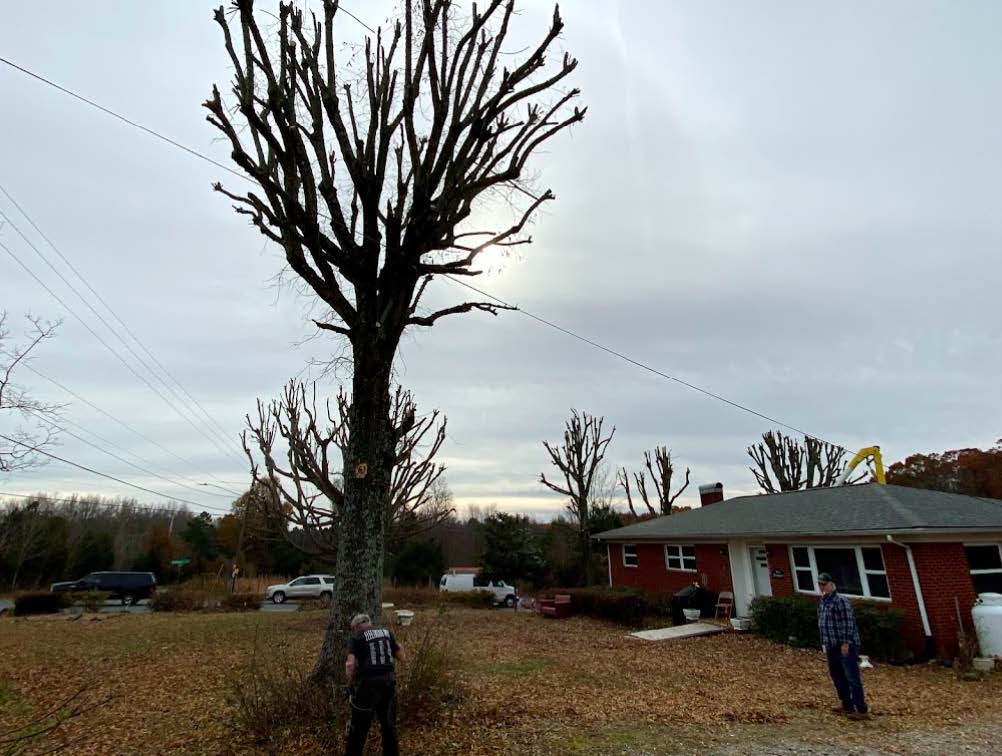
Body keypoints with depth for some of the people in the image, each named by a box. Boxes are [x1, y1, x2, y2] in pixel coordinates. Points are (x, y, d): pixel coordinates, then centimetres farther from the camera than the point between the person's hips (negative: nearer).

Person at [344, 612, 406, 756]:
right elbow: (402, 658, 11)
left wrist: (350, 684, 1)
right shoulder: (386, 632, 11)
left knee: (359, 726, 16)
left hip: (368, 683, -4)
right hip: (389, 681, 4)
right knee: (389, 724, 21)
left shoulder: (356, 637, 1)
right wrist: (399, 647, 29)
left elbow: (350, 664, -13)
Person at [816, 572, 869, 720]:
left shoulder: (841, 601, -15)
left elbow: (848, 623, -18)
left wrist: (846, 643, -19)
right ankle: (847, 706, 26)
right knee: (837, 676, 15)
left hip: (846, 646, -9)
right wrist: (824, 643, 16)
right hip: (832, 647, 9)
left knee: (852, 678, -4)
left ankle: (862, 710, 6)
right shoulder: (822, 602, 11)